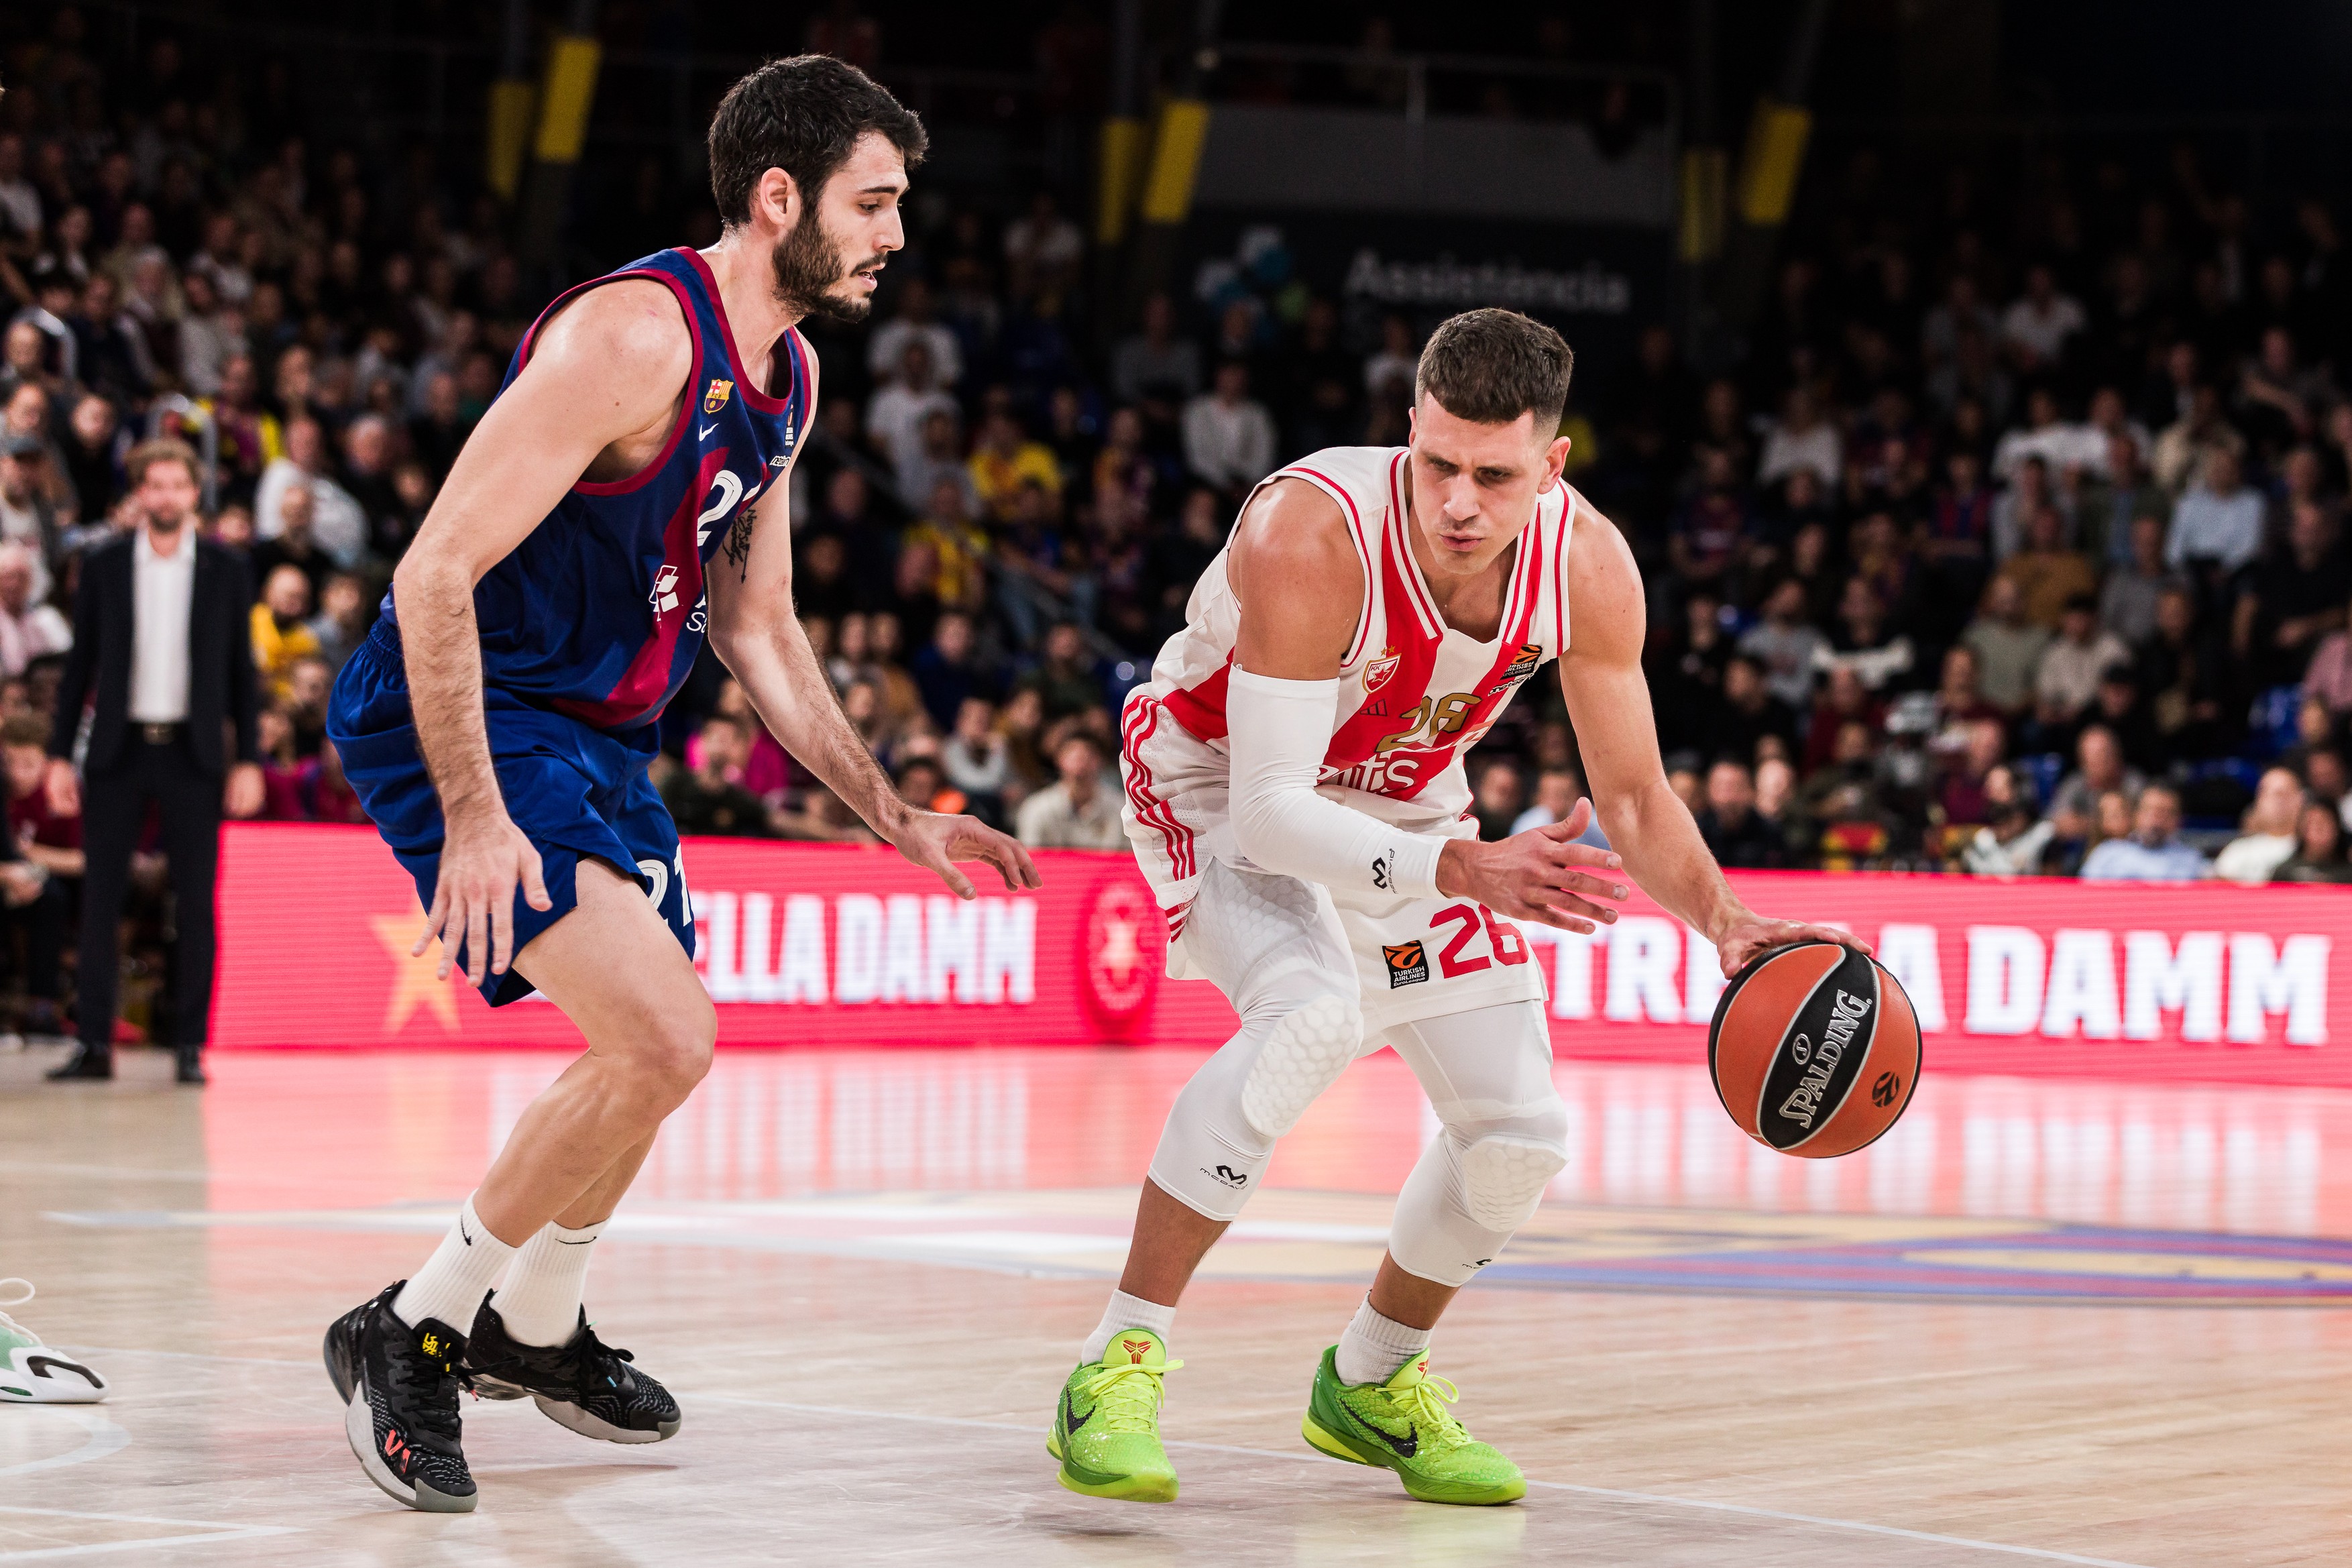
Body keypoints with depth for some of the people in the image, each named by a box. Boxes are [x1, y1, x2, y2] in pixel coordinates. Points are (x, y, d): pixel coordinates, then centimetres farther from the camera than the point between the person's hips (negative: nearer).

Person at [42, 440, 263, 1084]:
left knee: (196, 904, 0)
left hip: (193, 751, 0)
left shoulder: (225, 570, 3)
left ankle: (190, 1044, 5)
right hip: (118, 749, 1)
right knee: (100, 897, 0)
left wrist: (248, 760, -1)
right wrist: (59, 754, 1)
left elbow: (241, 669, 5)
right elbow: (81, 665, 7)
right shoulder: (104, 566, 4)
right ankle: (95, 1043, 4)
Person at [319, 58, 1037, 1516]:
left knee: (661, 1047, 21)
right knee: (662, 1043, -22)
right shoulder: (636, 333, -23)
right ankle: (411, 1334, -5)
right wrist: (473, 821, -30)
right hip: (460, 725, -10)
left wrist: (899, 819, 13)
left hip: (596, 736, 10)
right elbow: (437, 571, -25)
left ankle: (533, 1328, 46)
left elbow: (757, 626, 17)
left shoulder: (786, 377, 7)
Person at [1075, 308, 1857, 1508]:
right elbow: (1270, 812, -37)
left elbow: (1633, 795, -8)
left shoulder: (1587, 567, -21)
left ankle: (1371, 1385, 28)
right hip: (1221, 783, -6)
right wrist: (1464, 871, -49)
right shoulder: (1312, 536, -38)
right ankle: (1117, 1366, -26)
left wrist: (1723, 920, -26)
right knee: (1312, 1013, -35)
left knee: (1520, 1134, 1)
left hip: (1402, 803, 6)